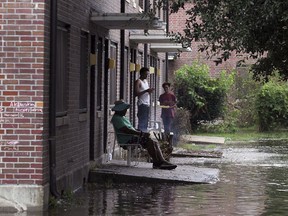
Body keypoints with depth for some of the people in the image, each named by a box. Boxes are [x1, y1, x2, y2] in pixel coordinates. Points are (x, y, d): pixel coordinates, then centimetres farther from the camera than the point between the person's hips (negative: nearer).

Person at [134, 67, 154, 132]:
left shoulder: (146, 81, 19)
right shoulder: (138, 81, -6)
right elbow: (136, 93, -15)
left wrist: (150, 91, 2)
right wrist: (146, 91, -21)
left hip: (147, 104, 8)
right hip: (142, 104, -8)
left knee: (146, 121, 7)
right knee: (142, 122, -12)